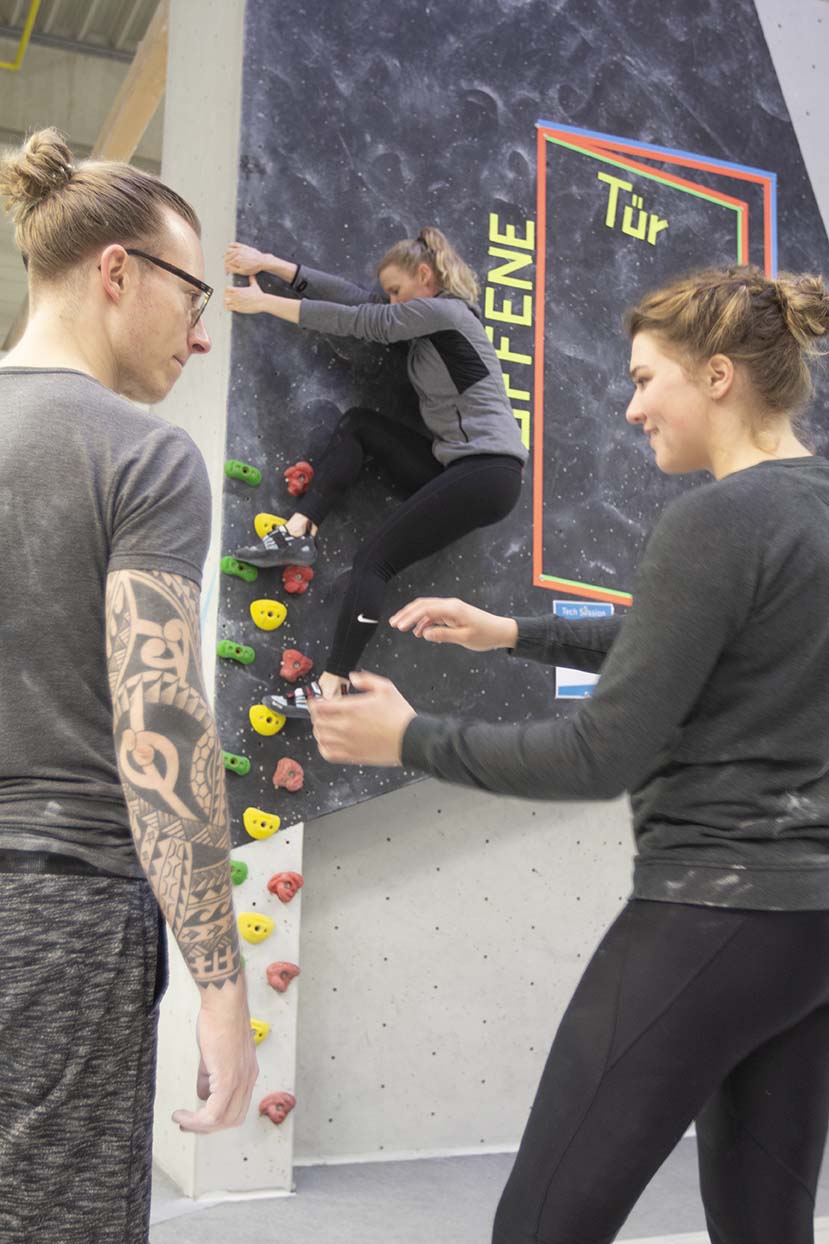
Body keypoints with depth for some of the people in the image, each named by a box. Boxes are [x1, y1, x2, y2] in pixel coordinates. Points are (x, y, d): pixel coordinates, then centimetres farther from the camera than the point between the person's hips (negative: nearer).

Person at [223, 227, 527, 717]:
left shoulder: (445, 311, -10)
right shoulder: (431, 315, 17)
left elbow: (352, 321, -11)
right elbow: (351, 295, 11)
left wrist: (264, 302, -6)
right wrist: (270, 263, 5)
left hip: (489, 472, -9)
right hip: (458, 467, 9)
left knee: (374, 558, -13)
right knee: (358, 424, 6)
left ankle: (333, 688, -13)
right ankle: (300, 532, -4)